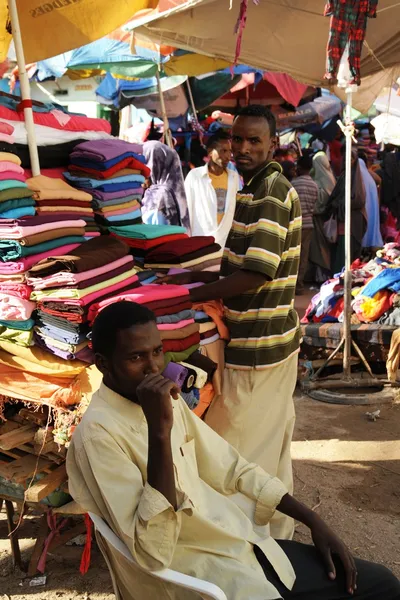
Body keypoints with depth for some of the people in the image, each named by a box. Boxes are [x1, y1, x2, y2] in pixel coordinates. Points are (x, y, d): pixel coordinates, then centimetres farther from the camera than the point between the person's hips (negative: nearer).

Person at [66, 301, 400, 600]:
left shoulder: (167, 399, 7)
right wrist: (159, 430, -33)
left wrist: (312, 520, 9)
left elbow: (231, 469, 15)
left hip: (246, 548, 8)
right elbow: (153, 553, -28)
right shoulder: (98, 433, -19)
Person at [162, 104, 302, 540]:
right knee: (271, 445, 21)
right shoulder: (258, 189, 11)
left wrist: (190, 294, -18)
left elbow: (256, 274, -25)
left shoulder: (270, 193, -19)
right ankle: (277, 531, 39)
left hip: (256, 348, -10)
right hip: (274, 340, 10)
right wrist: (199, 276, 11)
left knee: (245, 448, 4)